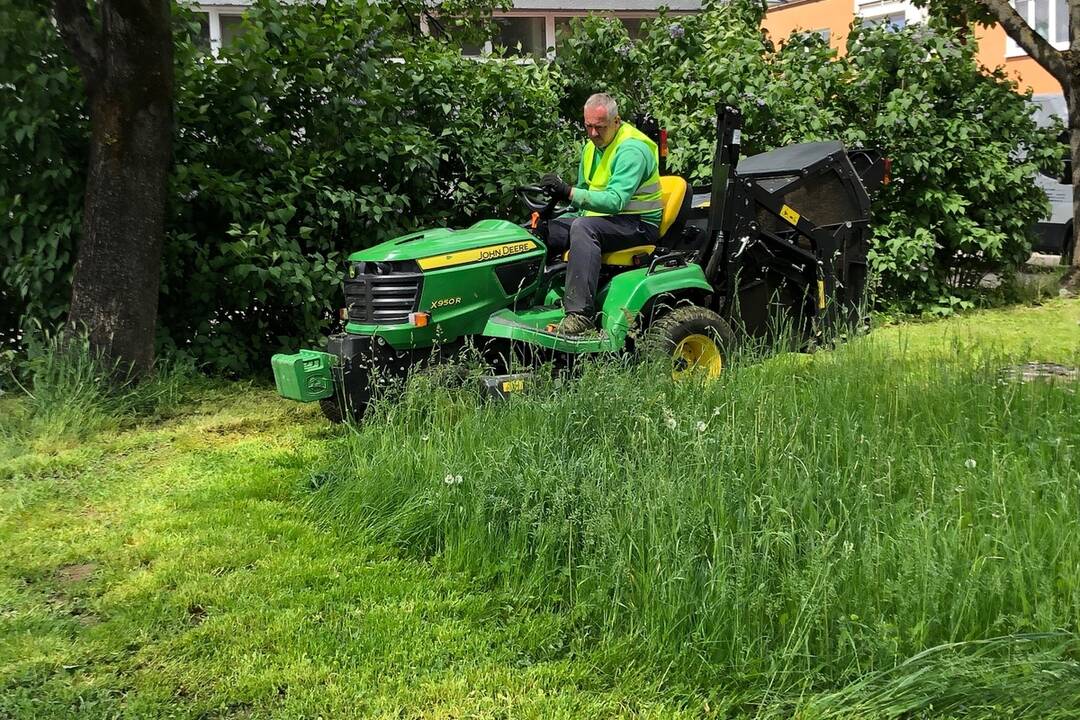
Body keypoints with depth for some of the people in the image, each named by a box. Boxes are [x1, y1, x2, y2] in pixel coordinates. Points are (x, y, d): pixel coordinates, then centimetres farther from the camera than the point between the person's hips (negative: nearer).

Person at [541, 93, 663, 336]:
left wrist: (568, 192, -33)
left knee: (583, 228, -36)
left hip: (638, 224, -9)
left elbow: (615, 201, -28)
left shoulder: (632, 149, -17)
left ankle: (580, 314, -43)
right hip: (600, 218, 9)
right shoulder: (591, 147, 12)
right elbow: (584, 192, 21)